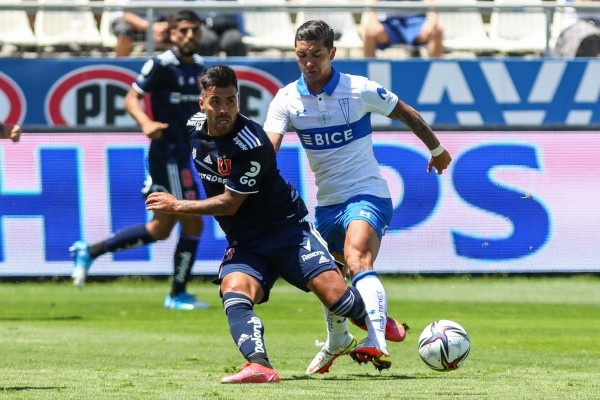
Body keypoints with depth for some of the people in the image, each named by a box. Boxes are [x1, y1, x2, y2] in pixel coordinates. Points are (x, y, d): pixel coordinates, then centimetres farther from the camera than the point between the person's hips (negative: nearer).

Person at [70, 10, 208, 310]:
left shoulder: (199, 66, 11)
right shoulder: (161, 65, -12)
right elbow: (131, 98, -13)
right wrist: (146, 123, -29)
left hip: (182, 154, 9)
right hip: (167, 154, -9)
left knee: (161, 228, 13)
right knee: (192, 223, -7)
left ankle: (89, 251, 21)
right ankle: (178, 295, 6)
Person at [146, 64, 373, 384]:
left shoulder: (251, 145, -24)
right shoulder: (195, 127, -1)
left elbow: (230, 203, -17)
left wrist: (178, 206, -9)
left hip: (286, 228, -5)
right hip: (244, 242, 5)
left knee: (333, 294, -15)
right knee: (234, 294, -25)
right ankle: (260, 365, -44)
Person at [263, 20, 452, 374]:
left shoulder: (360, 90, -12)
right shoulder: (287, 99, -5)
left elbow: (408, 115, 5)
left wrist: (437, 150, 18)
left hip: (366, 196, -5)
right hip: (326, 202, 5)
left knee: (357, 259, -30)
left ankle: (379, 344, -46)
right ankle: (337, 341, 49)